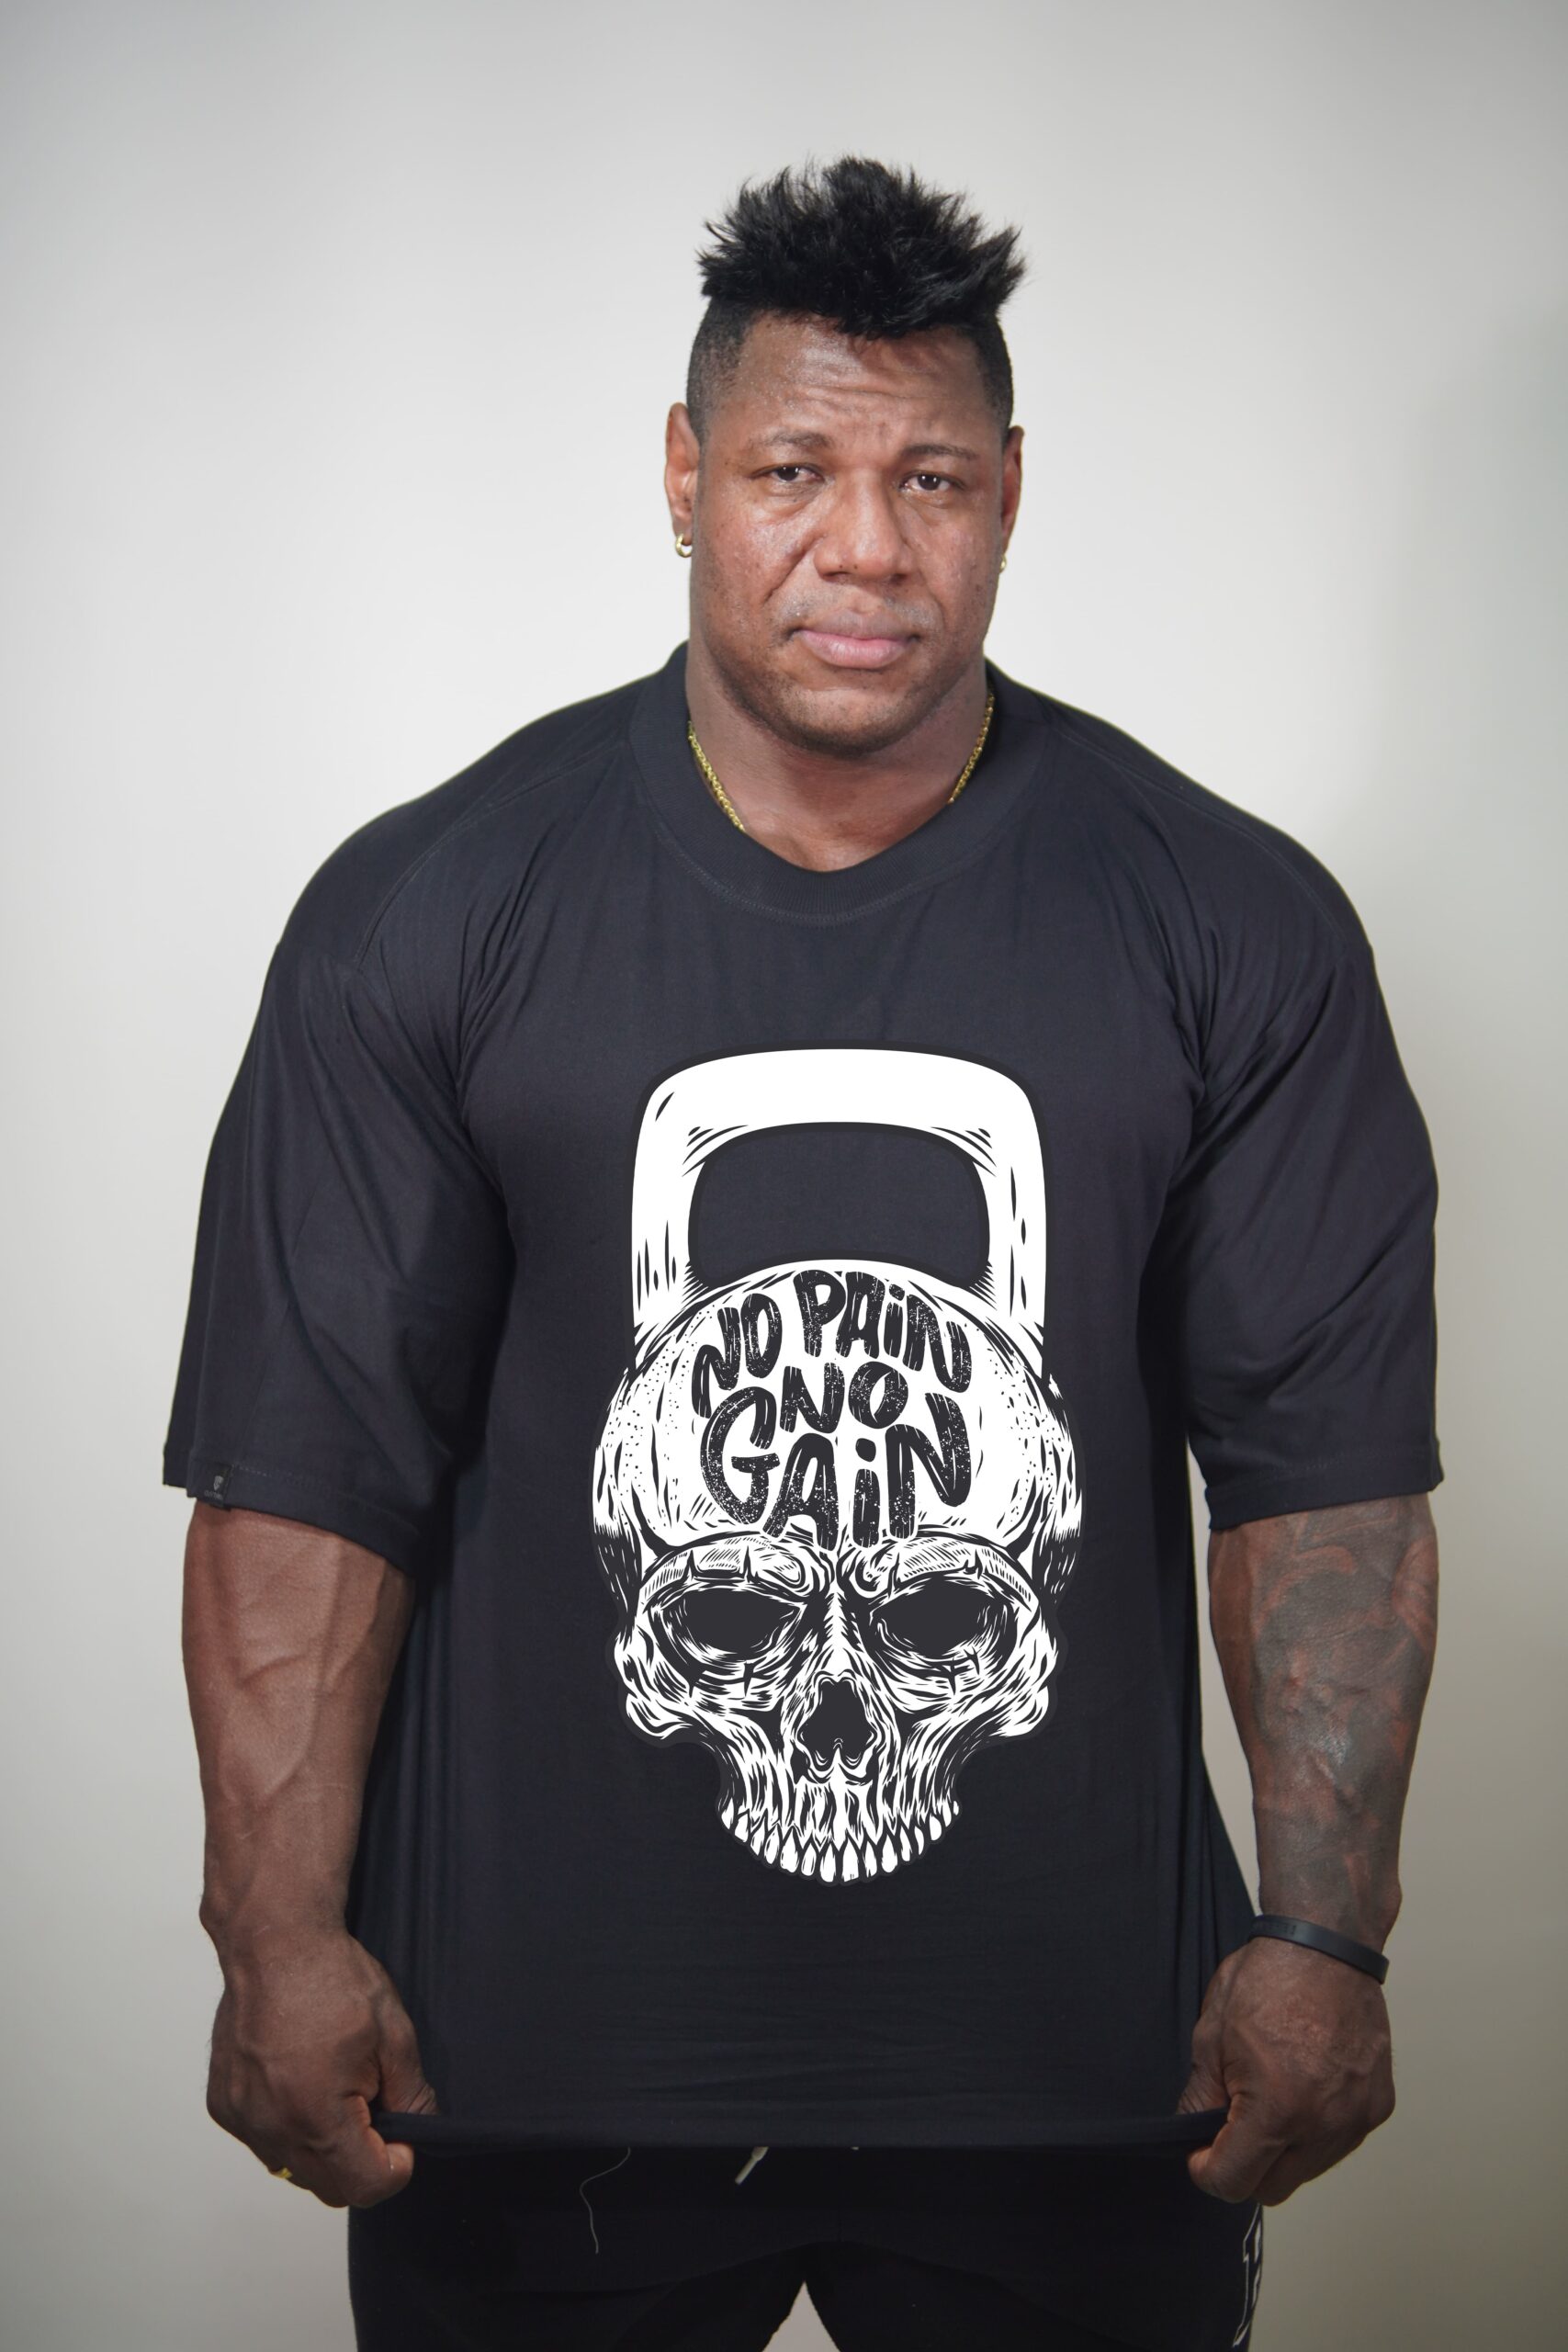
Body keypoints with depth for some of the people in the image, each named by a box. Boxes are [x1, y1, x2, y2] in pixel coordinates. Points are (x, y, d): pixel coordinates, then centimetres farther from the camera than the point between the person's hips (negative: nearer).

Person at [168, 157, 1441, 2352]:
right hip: (532, 2040, 0)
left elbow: (1325, 1468, -1)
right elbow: (308, 1461, -4)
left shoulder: (1238, 933, -1)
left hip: (1070, 2043, 1)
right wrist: (282, 1940, -8)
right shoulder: (422, 915, -3)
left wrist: (1325, 1940, -6)